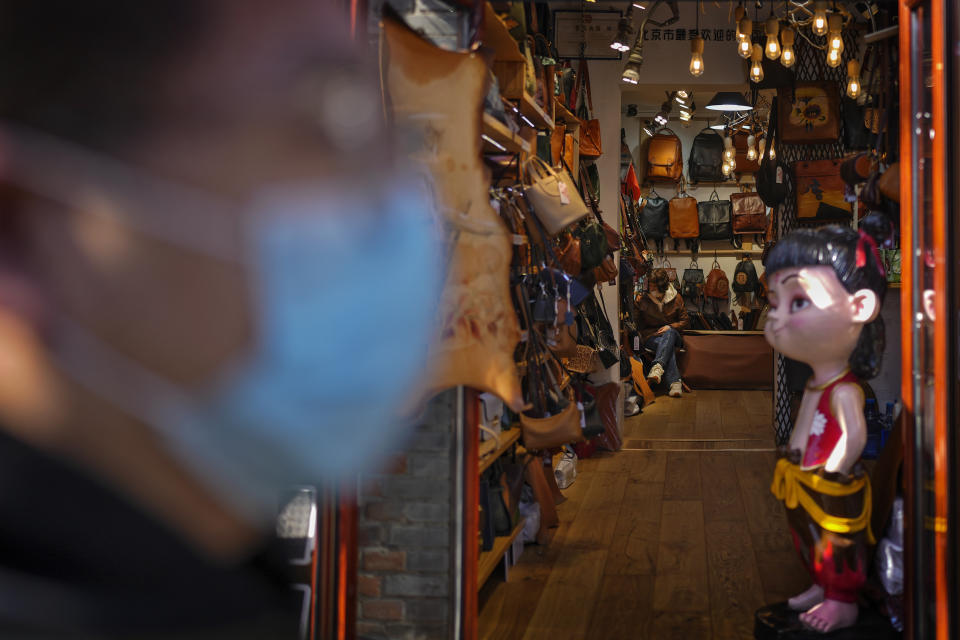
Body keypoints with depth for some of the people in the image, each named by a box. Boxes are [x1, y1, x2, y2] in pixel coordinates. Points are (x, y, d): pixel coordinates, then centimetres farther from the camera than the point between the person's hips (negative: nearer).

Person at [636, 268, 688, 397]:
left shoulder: (676, 298, 1)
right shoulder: (643, 300, 0)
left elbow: (685, 321, 5)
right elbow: (638, 324, 5)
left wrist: (670, 327, -12)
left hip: (673, 334, 1)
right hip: (651, 337, -1)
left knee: (669, 333, -39)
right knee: (669, 347, -37)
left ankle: (657, 367, -55)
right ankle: (675, 382, -50)